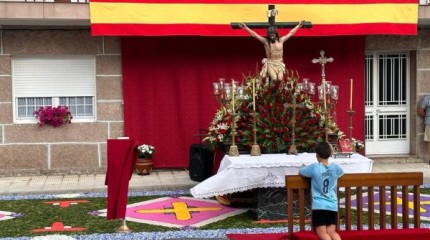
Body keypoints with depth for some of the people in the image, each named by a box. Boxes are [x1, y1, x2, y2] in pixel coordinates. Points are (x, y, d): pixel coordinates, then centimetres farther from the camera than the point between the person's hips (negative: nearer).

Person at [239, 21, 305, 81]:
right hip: (270, 64, -2)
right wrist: (246, 27, -12)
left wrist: (299, 25, 16)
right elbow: (254, 34, -6)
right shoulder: (265, 41, -5)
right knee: (274, 78, -27)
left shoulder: (281, 40, 2)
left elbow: (291, 33, 11)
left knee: (280, 79, -24)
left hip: (279, 64, 2)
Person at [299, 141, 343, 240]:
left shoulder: (314, 167, -5)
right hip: (332, 205, 4)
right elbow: (341, 173, 30)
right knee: (331, 232, 5)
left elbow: (300, 172, 12)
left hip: (319, 206, -3)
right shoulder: (335, 167, 5)